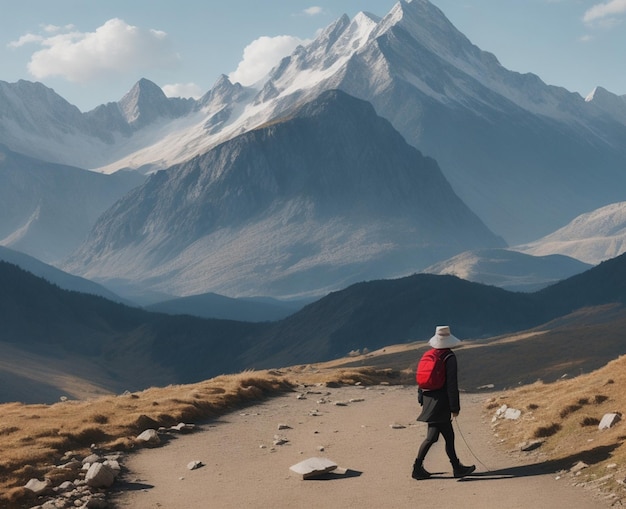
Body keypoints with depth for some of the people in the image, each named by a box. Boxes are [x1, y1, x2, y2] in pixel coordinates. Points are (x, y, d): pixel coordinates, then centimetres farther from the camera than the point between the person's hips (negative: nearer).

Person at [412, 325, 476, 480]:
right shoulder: (449, 357, -12)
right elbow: (452, 384, -15)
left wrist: (422, 400, 21)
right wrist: (455, 408, -11)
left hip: (429, 401, 8)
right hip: (441, 403, -8)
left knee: (449, 436, 14)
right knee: (432, 437, -2)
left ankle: (457, 467, 20)